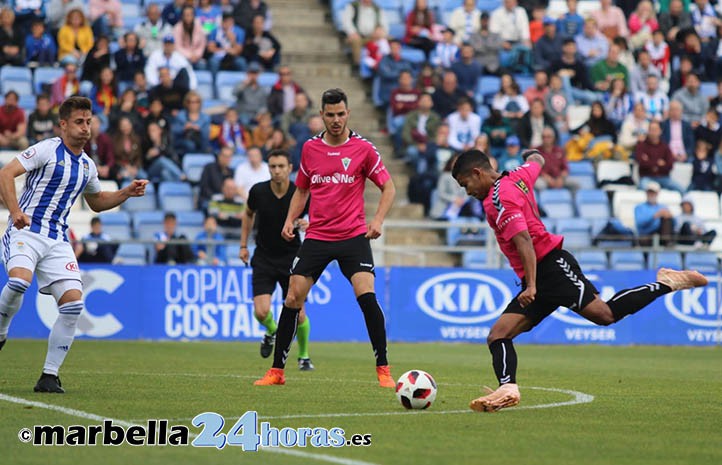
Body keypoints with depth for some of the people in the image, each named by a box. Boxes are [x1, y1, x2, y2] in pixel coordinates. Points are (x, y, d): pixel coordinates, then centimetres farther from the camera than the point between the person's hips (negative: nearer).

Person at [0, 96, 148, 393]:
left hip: (57, 240, 6)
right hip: (25, 231, -6)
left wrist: (128, 192, 18)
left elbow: (96, 201, 34)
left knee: (73, 304, -11)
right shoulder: (47, 150, -4)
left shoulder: (87, 165, 16)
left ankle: (49, 376, -3)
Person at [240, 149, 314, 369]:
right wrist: (244, 245, 12)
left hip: (292, 259, -1)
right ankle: (272, 331, 21)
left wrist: (309, 225, -24)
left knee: (299, 314, -2)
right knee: (261, 311, -15)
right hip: (264, 258, 1)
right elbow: (249, 214, 14)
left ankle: (303, 356, 22)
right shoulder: (258, 191, -8)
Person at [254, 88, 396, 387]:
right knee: (292, 299, -2)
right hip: (316, 236, 3)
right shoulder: (310, 148, 7)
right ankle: (276, 371, 8)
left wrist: (378, 220, -12)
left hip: (353, 236, -3)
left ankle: (383, 369, -7)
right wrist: (290, 219, 5)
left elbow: (388, 186, 3)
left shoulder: (363, 149, -3)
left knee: (367, 297, -18)